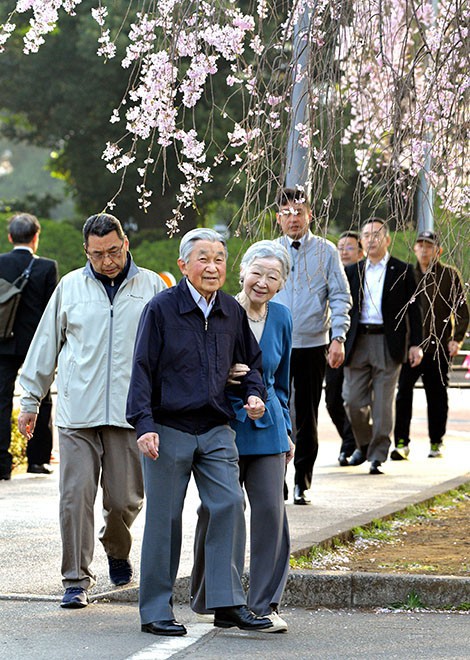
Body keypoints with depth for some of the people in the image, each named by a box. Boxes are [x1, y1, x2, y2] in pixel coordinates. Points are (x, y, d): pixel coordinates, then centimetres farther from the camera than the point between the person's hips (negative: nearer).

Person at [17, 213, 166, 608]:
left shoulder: (151, 287, 7)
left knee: (126, 498, 2)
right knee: (76, 495, -6)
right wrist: (31, 401, 15)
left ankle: (117, 550, 34)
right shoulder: (70, 287, 9)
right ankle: (77, 580, 2)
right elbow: (45, 346, 15)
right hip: (77, 412, 0)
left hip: (130, 412, 0)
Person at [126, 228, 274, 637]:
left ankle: (228, 603, -4)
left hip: (216, 430, 4)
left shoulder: (232, 311, 8)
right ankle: (156, 611, 11)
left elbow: (250, 359, 23)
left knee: (230, 504, -9)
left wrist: (254, 393, 3)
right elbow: (142, 369, -7)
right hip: (169, 429, -4)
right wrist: (144, 424, -15)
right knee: (164, 519, 2)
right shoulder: (161, 309, -6)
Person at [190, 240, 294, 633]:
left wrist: (286, 432, 18)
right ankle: (207, 600, 21)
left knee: (271, 510, -7)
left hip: (266, 427, 3)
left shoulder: (281, 319, 6)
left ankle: (266, 605, -1)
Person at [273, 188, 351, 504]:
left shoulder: (326, 251, 2)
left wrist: (338, 338, -10)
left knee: (307, 418, 5)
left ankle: (302, 483, 15)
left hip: (313, 346, -1)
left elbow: (340, 297, 1)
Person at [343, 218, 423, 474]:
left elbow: (413, 309, 2)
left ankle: (378, 455, 2)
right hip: (357, 342, 3)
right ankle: (363, 445, 24)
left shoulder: (402, 271, 3)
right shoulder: (352, 271, 12)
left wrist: (415, 344, -4)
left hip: (389, 343, -3)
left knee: (382, 403, -4)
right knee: (353, 401, 2)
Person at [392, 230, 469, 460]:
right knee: (403, 393, -10)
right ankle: (401, 443, -8)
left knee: (437, 396, 6)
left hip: (439, 346, -1)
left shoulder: (449, 275, 4)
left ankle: (436, 442, 18)